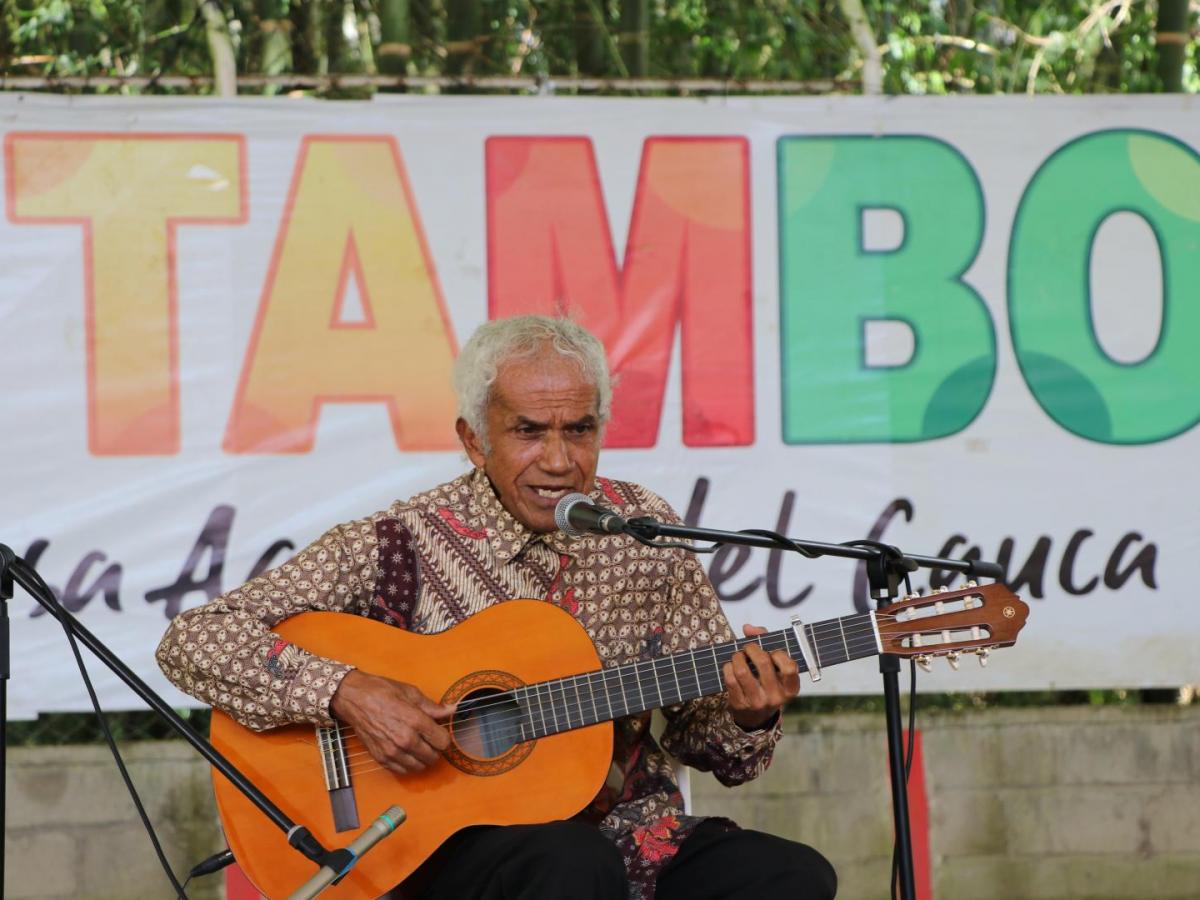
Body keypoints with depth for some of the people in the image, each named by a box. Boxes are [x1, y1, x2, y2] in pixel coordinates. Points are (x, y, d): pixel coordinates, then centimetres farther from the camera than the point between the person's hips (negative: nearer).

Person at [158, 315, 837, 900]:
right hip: (459, 836, -4)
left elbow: (702, 732, 13)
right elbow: (192, 640, -10)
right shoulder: (405, 545, -6)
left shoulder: (646, 531, 6)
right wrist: (347, 691, -23)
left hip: (633, 832, 4)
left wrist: (749, 718, -11)